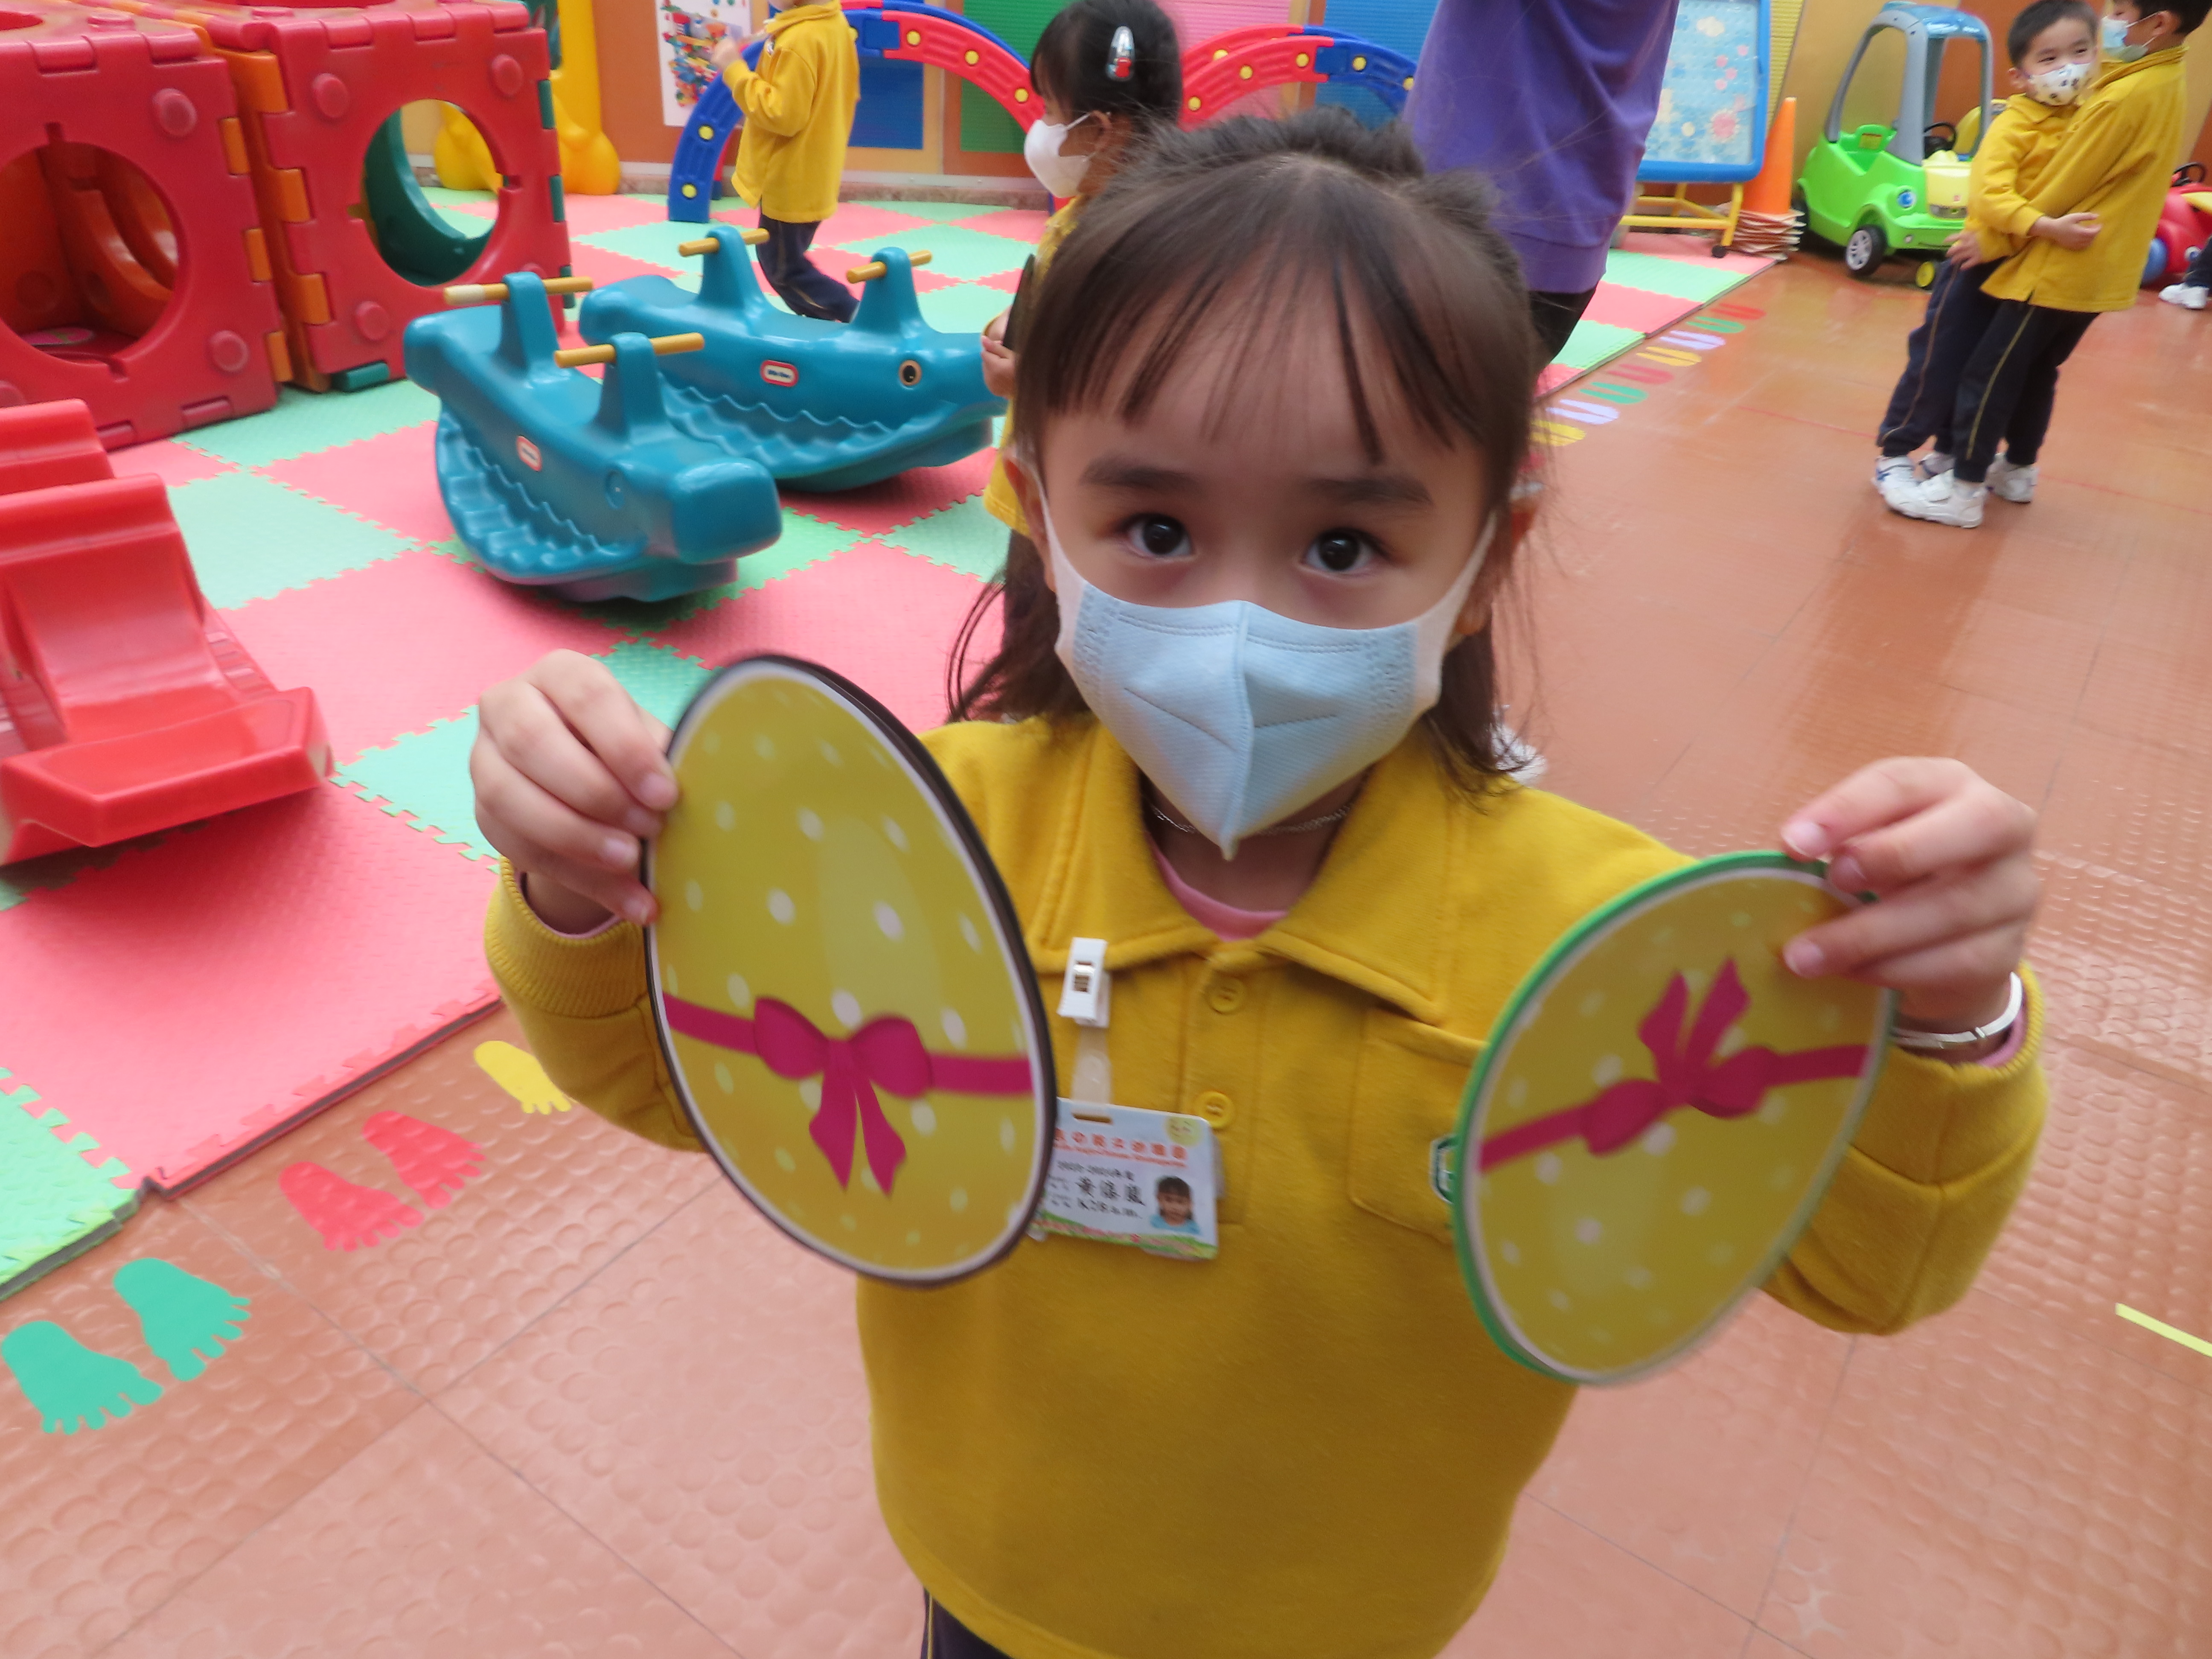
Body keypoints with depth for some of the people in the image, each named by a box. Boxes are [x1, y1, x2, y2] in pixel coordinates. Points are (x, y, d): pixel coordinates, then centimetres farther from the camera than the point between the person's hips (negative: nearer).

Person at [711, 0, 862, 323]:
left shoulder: (798, 40, -26)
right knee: (786, 261, 20)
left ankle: (860, 319, 2)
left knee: (784, 270, 4)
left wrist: (735, 70, -22)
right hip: (810, 176, 10)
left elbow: (782, 115, -27)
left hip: (790, 183, -10)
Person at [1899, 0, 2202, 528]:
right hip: (2099, 269, 9)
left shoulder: (2125, 99, -21)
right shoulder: (2166, 87, 8)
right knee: (2036, 370, 21)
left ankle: (1963, 490, -3)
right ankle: (2019, 471, 31)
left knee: (1989, 373, -5)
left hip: (2060, 268, -9)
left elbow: (2054, 195, -17)